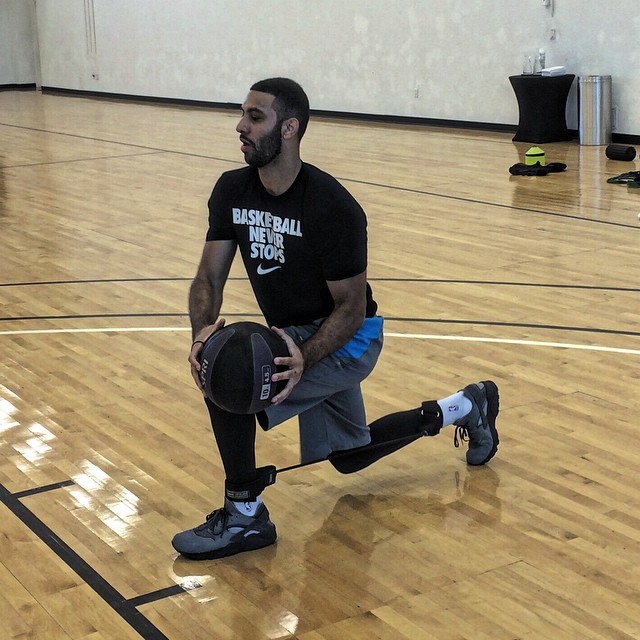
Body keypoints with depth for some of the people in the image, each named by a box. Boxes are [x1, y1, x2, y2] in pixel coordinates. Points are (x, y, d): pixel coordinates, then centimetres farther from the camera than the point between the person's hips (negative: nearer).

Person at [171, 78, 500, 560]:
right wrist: (202, 329, -29)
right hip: (294, 335, 8)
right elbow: (209, 278, -7)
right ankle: (464, 407, 42)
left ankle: (244, 515, -12)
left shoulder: (331, 207, -27)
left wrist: (302, 360, -38)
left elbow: (352, 309, -21)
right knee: (350, 456, 24)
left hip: (348, 340, -8)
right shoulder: (232, 190, -9)